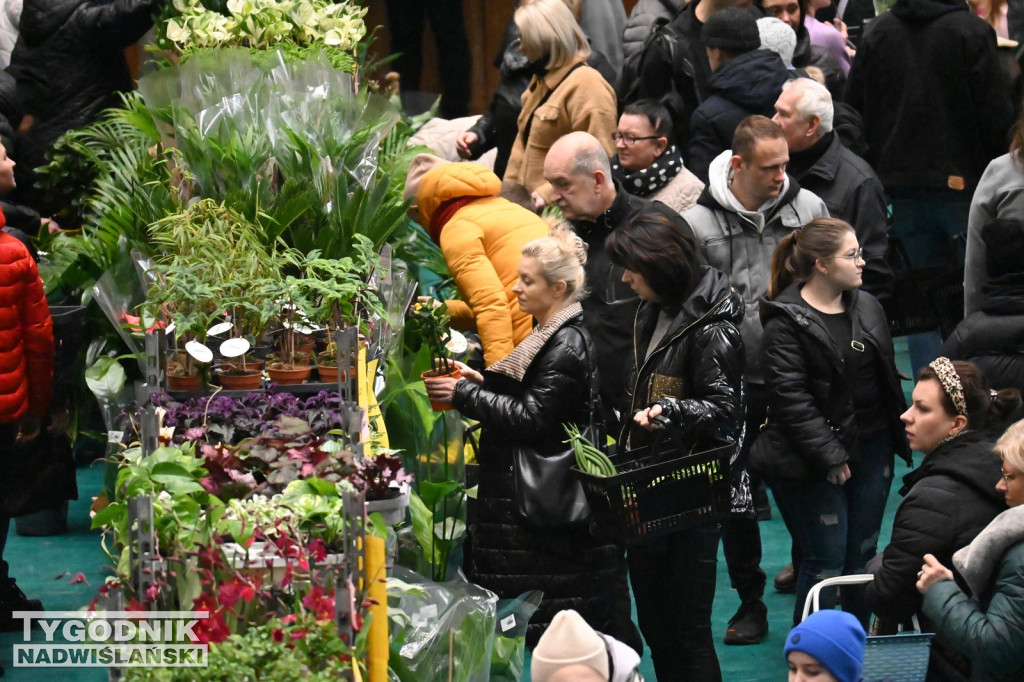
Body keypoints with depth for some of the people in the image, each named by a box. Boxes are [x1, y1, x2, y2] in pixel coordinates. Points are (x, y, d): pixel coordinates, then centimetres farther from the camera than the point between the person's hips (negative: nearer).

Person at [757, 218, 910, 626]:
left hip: (873, 448, 6)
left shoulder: (867, 306, 9)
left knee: (863, 554, 12)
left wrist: (898, 435, 10)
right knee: (826, 561, -4)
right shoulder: (786, 321, -13)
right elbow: (790, 398, -17)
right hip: (819, 458, -6)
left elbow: (887, 375, 17)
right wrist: (830, 457, -17)